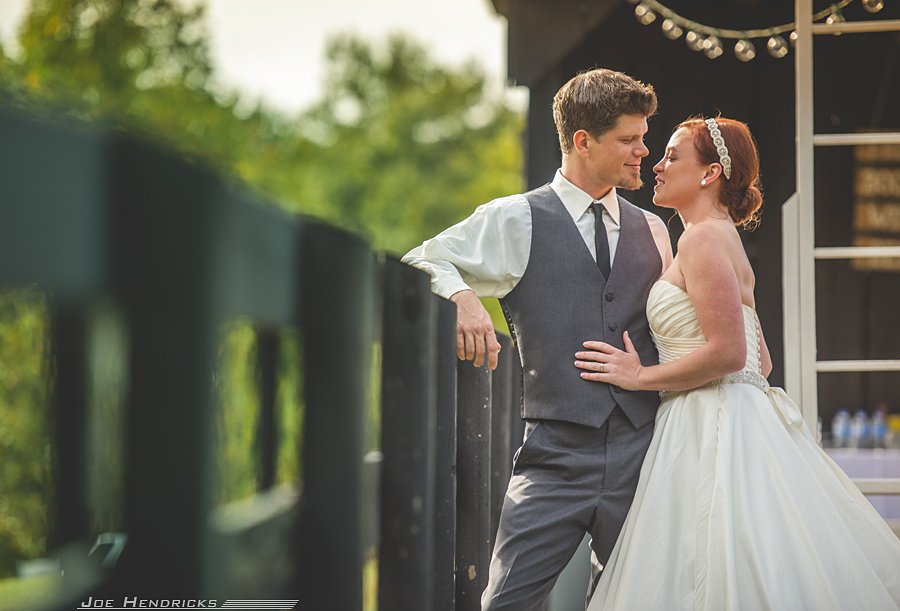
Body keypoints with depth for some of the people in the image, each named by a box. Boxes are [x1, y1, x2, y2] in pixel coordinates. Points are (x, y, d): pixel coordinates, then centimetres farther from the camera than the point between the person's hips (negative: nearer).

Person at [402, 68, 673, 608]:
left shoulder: (652, 231, 17)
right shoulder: (517, 220, 2)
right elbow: (419, 265, 1)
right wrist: (461, 296, -18)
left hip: (644, 456, 4)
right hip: (558, 457, -4)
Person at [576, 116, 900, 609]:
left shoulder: (704, 237, -11)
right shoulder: (723, 238, 19)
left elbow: (727, 351, -21)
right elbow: (760, 361, 21)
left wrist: (641, 376, -10)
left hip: (713, 433, -10)